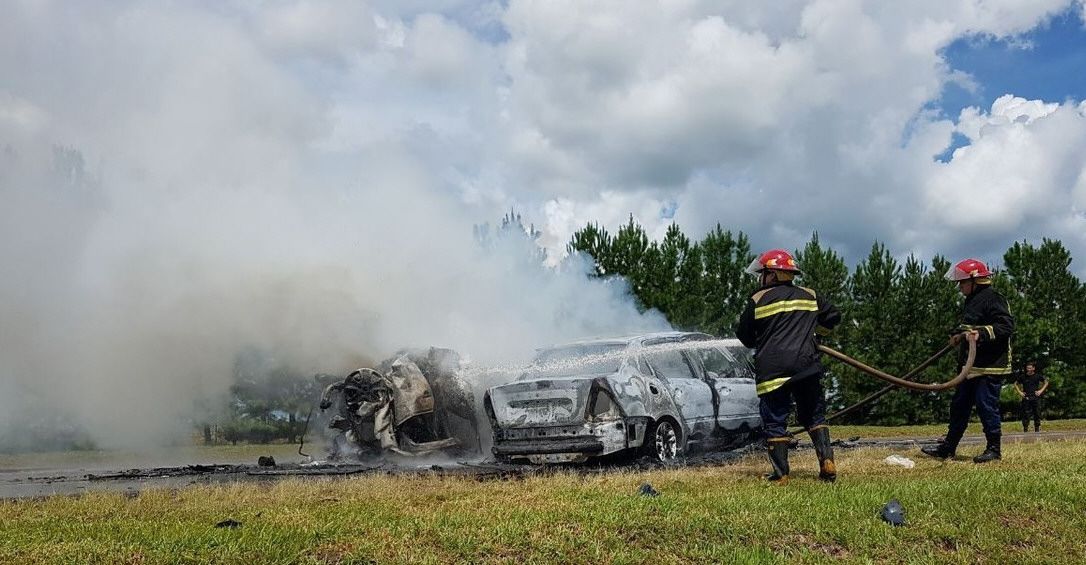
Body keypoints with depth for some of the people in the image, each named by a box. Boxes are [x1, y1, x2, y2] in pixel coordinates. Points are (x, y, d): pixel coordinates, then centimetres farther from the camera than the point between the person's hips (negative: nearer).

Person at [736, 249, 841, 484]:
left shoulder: (758, 300, -1)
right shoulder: (810, 296, 10)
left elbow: (744, 335, 7)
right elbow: (833, 317, 19)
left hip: (772, 369, -3)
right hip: (807, 366, 4)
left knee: (775, 421, 3)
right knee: (814, 416, 16)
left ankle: (780, 474, 1)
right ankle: (827, 462, 4)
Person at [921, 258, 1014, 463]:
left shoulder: (993, 299, -12)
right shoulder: (972, 300, 19)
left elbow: (1007, 326, -22)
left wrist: (981, 334, -32)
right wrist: (959, 334, 16)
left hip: (990, 367, -10)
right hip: (972, 366, 10)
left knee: (986, 406, -6)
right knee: (959, 405, 12)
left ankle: (994, 449, 6)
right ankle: (948, 447, 18)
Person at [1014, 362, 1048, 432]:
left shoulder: (1038, 376, 4)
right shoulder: (1023, 376, 4)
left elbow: (1046, 382, 17)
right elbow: (1016, 384, 18)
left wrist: (1041, 391, 5)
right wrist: (1019, 392, 5)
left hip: (1036, 398, 0)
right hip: (1026, 398, 0)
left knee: (1037, 414, 0)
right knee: (1025, 414, -4)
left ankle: (1037, 429, 8)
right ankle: (1025, 429, 0)